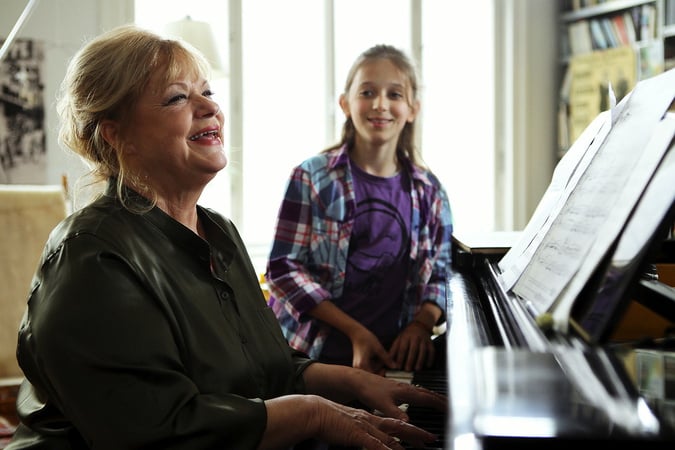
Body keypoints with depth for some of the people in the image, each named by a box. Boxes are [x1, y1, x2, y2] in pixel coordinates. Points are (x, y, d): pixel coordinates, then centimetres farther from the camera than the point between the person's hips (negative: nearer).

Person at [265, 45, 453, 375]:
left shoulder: (429, 192, 10)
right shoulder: (312, 178, -1)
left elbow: (440, 274, 14)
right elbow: (283, 266, -4)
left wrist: (421, 324, -8)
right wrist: (355, 332, -11)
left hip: (393, 357, 3)